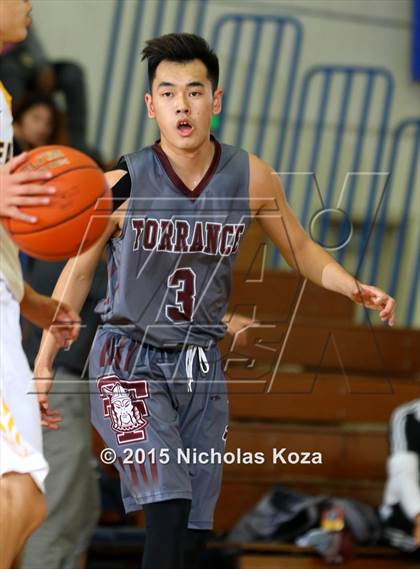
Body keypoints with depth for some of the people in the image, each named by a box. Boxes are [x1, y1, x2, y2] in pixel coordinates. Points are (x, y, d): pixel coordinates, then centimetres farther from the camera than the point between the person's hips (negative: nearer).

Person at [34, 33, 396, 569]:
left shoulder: (251, 178, -6)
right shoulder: (123, 185, -14)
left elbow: (301, 250, 9)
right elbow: (78, 270, -1)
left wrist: (354, 289, -9)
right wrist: (43, 364, 1)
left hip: (200, 365, 4)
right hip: (128, 360, -4)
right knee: (168, 510, -22)